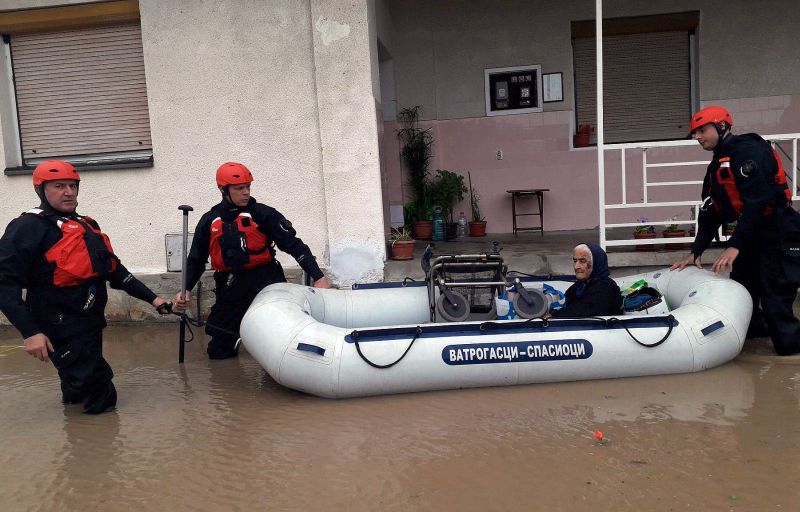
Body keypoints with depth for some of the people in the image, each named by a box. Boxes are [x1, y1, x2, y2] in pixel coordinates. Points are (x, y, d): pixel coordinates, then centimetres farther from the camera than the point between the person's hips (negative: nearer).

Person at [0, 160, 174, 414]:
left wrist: (151, 298, 11)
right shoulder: (28, 227, -11)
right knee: (102, 398, -6)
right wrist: (30, 332, -26)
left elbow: (114, 270, 17)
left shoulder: (87, 226, 14)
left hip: (91, 323, 8)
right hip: (63, 330, -8)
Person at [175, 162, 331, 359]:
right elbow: (196, 260, 17)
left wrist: (318, 277, -15)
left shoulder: (263, 214, -4)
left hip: (266, 282, -3)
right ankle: (238, 340, 40)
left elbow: (294, 245, -8)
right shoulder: (209, 221, 7)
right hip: (231, 287, 3)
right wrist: (186, 289, 3)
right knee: (218, 352, 9)